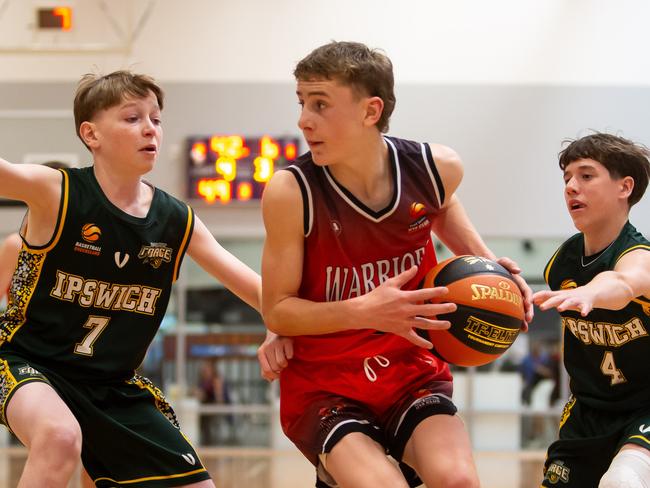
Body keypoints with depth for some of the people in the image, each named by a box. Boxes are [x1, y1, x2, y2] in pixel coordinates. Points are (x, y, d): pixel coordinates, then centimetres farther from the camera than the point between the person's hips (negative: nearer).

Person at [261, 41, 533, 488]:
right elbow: (276, 311, -11)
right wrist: (366, 312, -25)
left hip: (413, 372, 3)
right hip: (323, 386, -2)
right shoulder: (291, 193, -17)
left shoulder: (436, 168, -7)